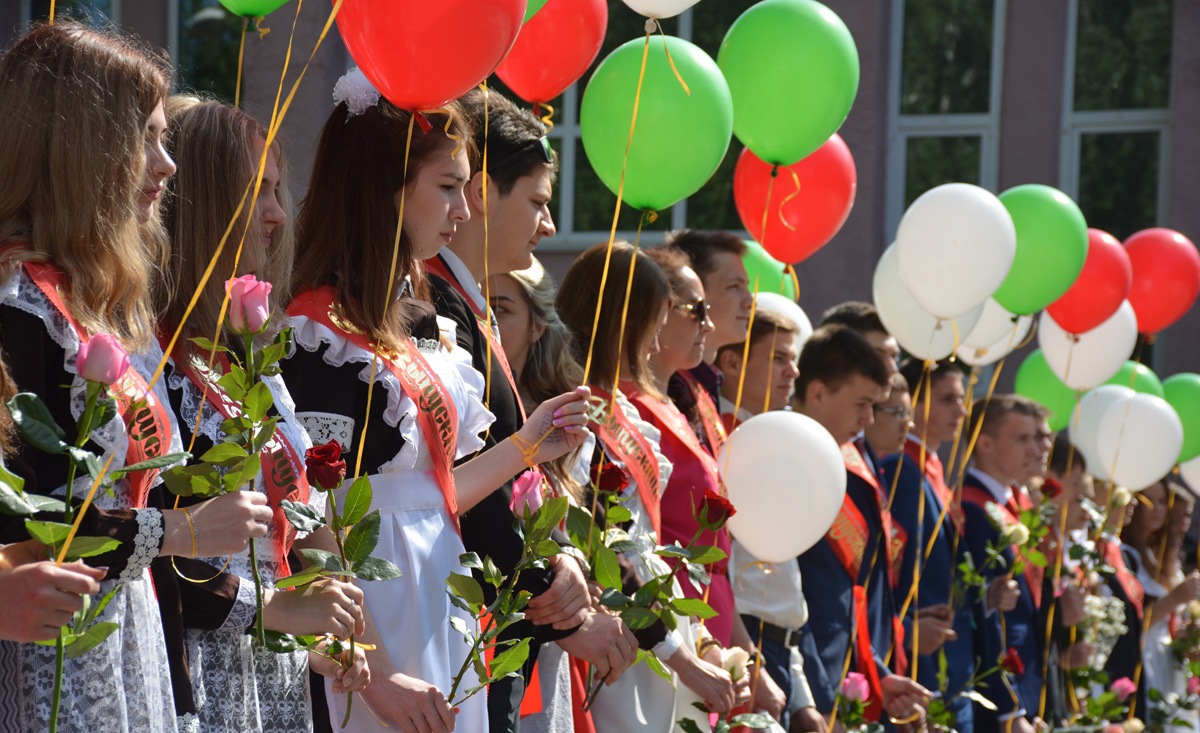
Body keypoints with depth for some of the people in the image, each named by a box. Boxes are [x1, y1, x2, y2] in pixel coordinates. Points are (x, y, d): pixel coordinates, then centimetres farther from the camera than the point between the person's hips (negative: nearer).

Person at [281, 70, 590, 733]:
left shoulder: (418, 327, 12)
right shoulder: (321, 331, -14)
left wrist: (526, 448, 17)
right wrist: (376, 676, -20)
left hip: (436, 617, 8)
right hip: (372, 623, -8)